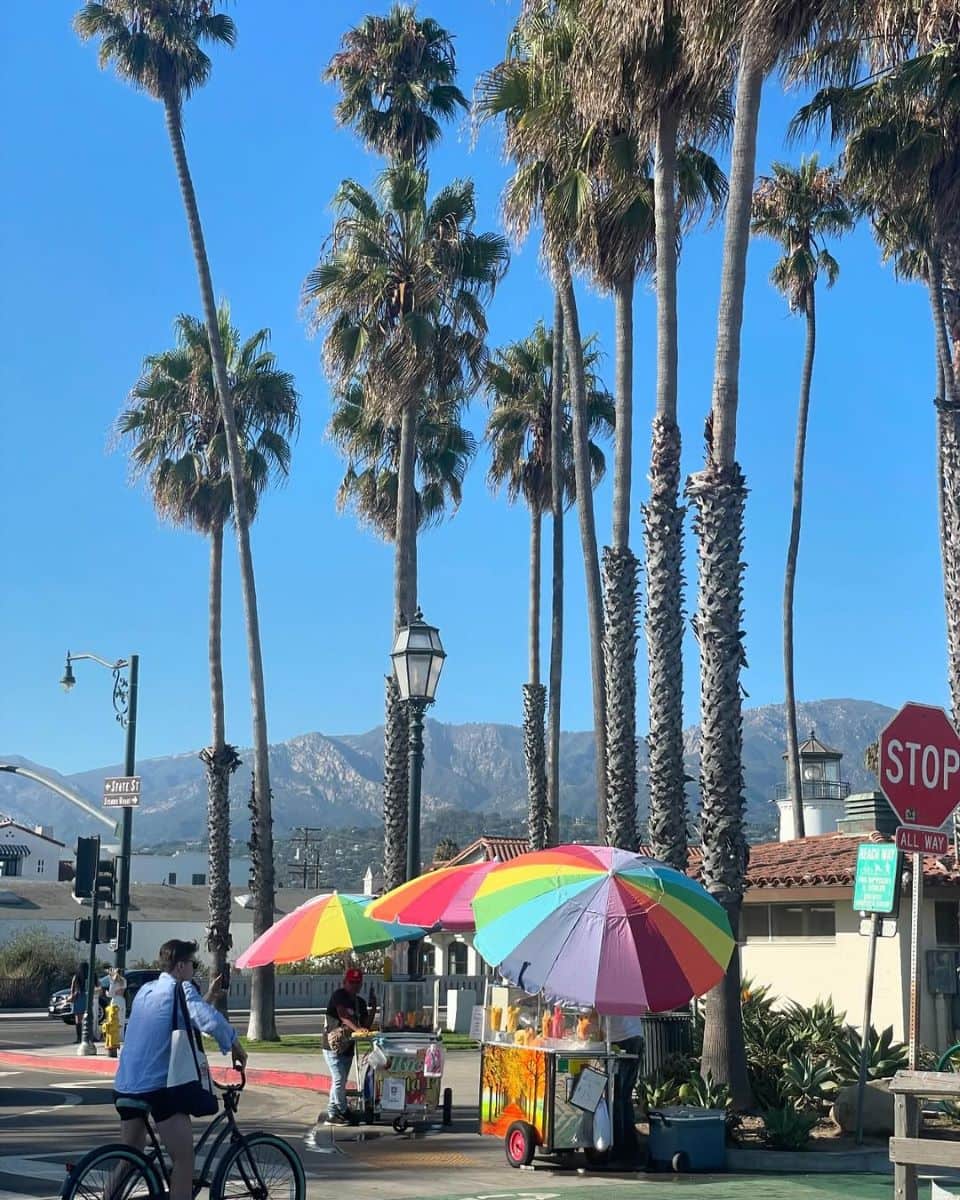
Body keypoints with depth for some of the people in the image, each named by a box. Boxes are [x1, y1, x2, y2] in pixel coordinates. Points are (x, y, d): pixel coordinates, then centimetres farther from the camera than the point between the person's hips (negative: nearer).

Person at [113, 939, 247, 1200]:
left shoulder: (146, 990, 17)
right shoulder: (181, 989, -8)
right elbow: (211, 1022, -23)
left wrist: (208, 996, 25)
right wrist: (234, 1045, -7)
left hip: (125, 1086, 8)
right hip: (158, 1087, -8)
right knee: (184, 1158, -4)